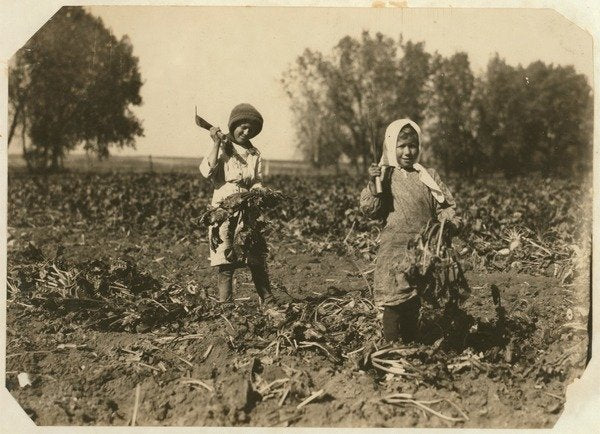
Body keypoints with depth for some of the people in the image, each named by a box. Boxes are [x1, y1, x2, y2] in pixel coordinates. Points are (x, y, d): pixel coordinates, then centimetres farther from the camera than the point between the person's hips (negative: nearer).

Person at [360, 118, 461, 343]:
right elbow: (370, 209, -6)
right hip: (394, 248, -2)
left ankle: (411, 343, 22)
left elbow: (444, 206, 8)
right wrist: (373, 184, -19)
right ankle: (391, 345, 8)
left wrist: (449, 219, -12)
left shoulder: (429, 176, 7)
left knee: (415, 301, 10)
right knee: (395, 300, -3)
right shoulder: (385, 176, 1)